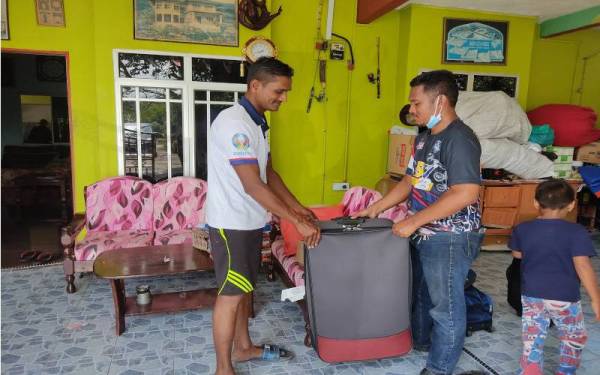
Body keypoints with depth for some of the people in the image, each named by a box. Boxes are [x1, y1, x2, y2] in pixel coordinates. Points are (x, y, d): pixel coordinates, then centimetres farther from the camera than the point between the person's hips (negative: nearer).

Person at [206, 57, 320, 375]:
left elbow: (268, 173, 15)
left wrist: (298, 207, 9)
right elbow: (253, 185, -27)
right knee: (231, 294, 1)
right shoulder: (234, 122, -22)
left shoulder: (257, 122, 9)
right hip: (231, 223, -9)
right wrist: (296, 222, -24)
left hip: (250, 220, 9)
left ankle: (243, 347, 36)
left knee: (244, 288, 19)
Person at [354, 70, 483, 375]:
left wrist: (414, 221, -25)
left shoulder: (460, 139, -21)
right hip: (424, 233, 9)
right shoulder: (425, 137, 9)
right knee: (420, 292, 25)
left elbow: (466, 193, -29)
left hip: (450, 237, -9)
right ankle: (420, 340, 47)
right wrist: (375, 208, 9)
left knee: (445, 303, 7)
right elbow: (410, 181, 15)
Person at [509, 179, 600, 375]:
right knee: (574, 338, 23)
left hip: (531, 294, 3)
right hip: (564, 297, -2)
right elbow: (583, 266, -21)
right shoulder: (576, 232, -15)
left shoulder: (522, 229, -4)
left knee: (532, 340, 11)